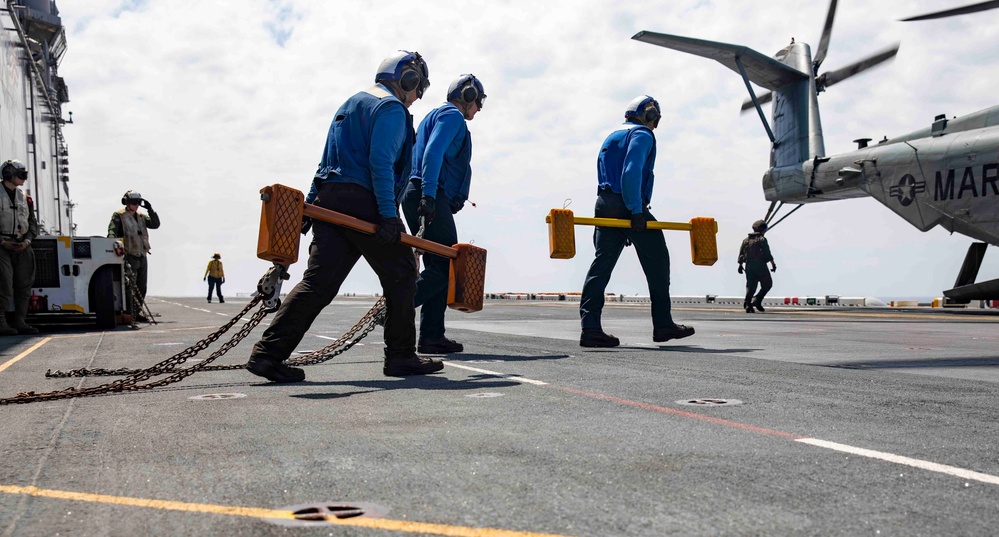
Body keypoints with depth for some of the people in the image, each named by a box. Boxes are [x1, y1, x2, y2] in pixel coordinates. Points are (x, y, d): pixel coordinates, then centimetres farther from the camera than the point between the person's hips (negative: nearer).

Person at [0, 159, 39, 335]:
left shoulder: (24, 198, 14)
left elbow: (32, 223, 15)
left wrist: (27, 241, -1)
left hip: (21, 247, 6)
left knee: (24, 284, 3)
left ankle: (19, 321, 9)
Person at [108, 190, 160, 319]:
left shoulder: (141, 217, 16)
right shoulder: (119, 216, -2)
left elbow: (155, 224, 7)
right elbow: (112, 231, -13)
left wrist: (150, 209, -3)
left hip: (142, 257, 7)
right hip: (129, 257, -7)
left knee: (141, 288, 11)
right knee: (129, 287, -10)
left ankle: (136, 312, 20)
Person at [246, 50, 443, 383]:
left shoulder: (351, 104, 29)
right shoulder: (391, 107, -2)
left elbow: (328, 160, 26)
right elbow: (381, 162, -15)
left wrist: (310, 203, 24)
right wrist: (388, 215, -18)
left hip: (330, 198, 9)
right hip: (364, 203, -8)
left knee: (319, 280, 2)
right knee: (400, 276, 4)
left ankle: (268, 353, -5)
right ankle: (401, 357, 8)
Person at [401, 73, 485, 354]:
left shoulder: (436, 115, 29)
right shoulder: (452, 115, -2)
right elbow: (433, 153, -18)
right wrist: (429, 195, -27)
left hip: (423, 197, 10)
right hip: (432, 198, -10)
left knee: (437, 267, 8)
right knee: (444, 266, -12)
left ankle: (432, 336, 6)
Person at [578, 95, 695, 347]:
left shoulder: (611, 138, 26)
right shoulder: (642, 135, -1)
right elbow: (631, 172, -17)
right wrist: (636, 211, -20)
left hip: (604, 205, 8)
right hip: (628, 206, -8)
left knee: (602, 264, 2)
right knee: (657, 263, 2)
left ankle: (590, 328, -6)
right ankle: (663, 325, 6)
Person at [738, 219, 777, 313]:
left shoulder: (746, 240, 12)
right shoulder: (762, 239, -5)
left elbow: (741, 254, 11)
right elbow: (767, 254, -12)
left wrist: (740, 265, 14)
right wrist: (773, 264, -10)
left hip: (749, 266, 6)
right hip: (760, 266, -5)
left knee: (750, 286, 8)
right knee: (767, 284, 7)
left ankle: (747, 304, -5)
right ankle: (757, 300, -7)